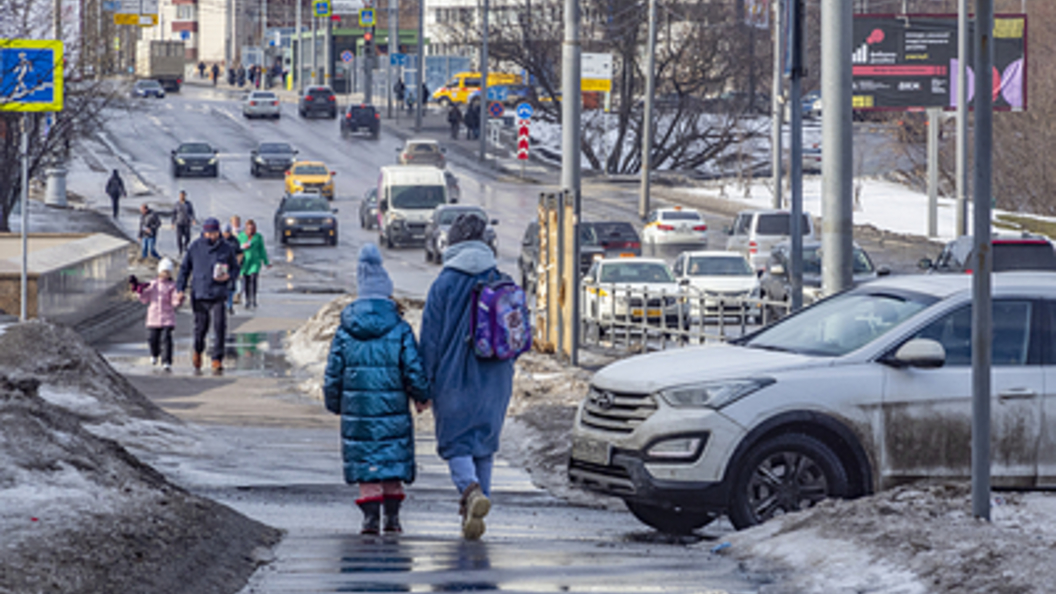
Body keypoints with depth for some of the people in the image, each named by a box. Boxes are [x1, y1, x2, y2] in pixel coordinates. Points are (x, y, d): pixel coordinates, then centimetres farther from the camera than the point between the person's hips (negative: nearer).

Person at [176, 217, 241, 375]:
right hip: (199, 295, 1)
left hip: (218, 295, -1)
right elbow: (184, 268, 7)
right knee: (200, 327, 7)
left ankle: (217, 361, -7)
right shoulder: (195, 247, 2)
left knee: (219, 328, -12)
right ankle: (197, 352, 36)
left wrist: (228, 276, -10)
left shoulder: (226, 249, 3)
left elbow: (235, 268, 13)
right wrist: (180, 289, -1)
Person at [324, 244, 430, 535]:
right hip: (392, 407, -1)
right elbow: (414, 368, -6)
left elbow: (334, 372, 3)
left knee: (364, 460, 6)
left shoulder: (345, 331, -1)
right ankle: (392, 514, 11)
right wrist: (421, 395, 12)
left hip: (356, 406, 1)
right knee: (393, 457, 11)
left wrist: (334, 403, 17)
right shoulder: (399, 330, -6)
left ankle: (370, 513, -4)